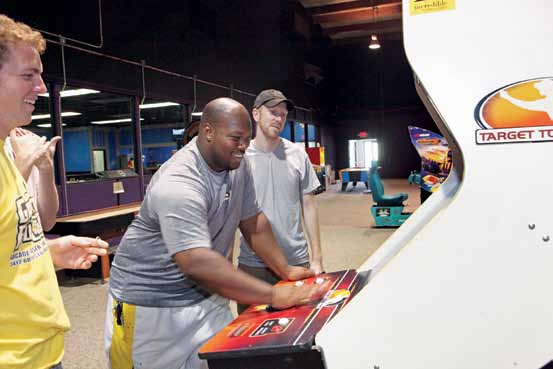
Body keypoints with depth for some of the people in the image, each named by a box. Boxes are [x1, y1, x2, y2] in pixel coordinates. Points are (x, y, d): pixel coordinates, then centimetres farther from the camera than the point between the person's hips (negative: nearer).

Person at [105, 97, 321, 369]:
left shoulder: (237, 165, -4)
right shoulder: (178, 183, -29)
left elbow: (253, 222, 5)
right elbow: (197, 264, -37)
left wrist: (285, 270, 0)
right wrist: (273, 295, -36)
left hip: (204, 295, 7)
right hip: (151, 302, -6)